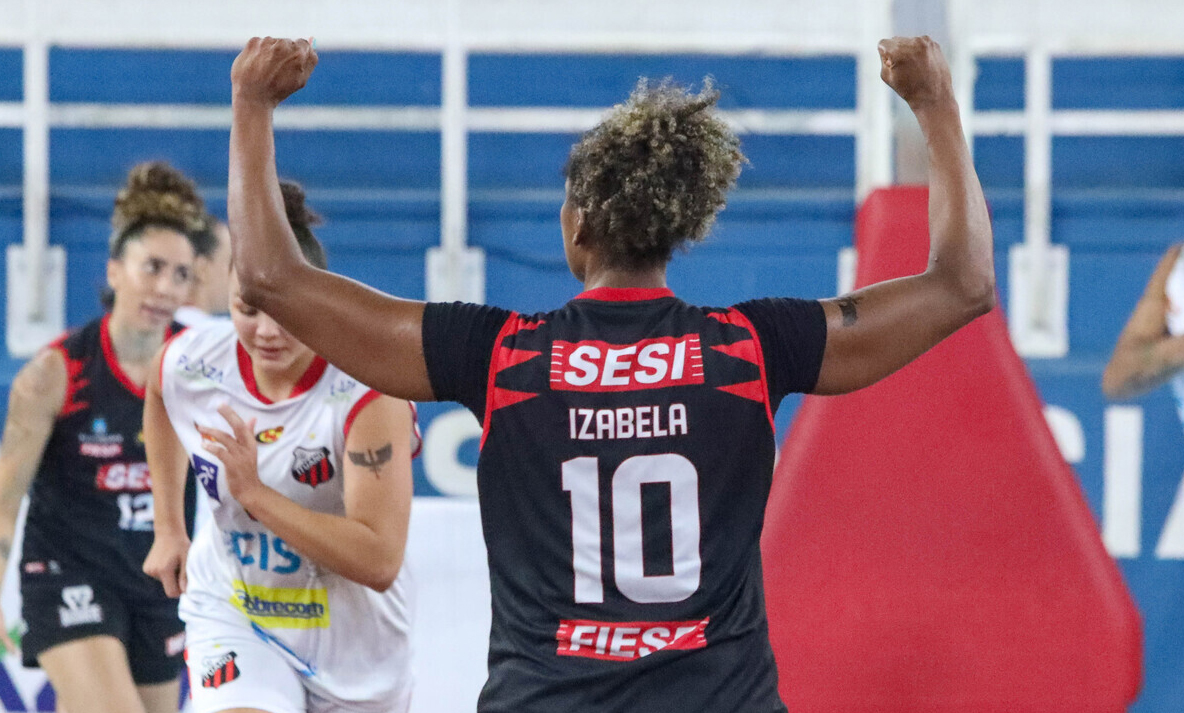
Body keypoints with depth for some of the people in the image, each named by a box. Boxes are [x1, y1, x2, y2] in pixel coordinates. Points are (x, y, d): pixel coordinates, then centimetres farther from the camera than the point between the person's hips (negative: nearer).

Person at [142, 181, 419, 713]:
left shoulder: (367, 393, -27)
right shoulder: (190, 363, -13)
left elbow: (379, 562, -32)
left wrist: (253, 493, -36)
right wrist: (169, 529, 17)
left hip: (351, 634, -1)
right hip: (230, 615, 1)